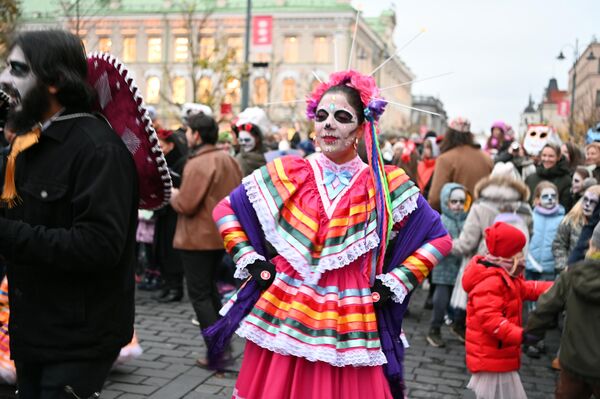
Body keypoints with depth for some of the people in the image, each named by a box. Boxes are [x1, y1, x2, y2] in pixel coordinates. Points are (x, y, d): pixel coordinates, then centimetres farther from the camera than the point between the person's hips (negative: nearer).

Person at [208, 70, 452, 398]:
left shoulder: (385, 185, -1)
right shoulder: (287, 174, 1)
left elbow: (438, 238, 5)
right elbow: (226, 210, 11)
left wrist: (393, 285, -2)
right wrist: (250, 262, 2)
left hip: (351, 325, -1)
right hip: (284, 316, 1)